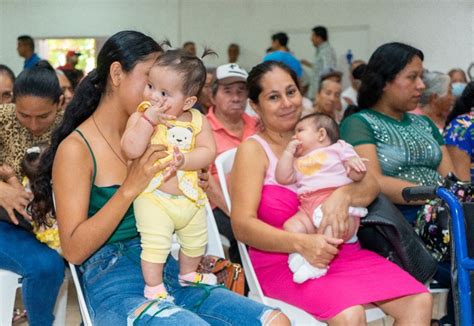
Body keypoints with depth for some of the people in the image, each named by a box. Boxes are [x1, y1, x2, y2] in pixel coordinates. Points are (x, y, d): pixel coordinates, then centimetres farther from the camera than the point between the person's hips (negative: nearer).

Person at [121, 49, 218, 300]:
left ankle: (188, 275, 48)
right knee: (156, 246, -8)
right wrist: (149, 119, -33)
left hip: (190, 197, 5)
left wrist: (184, 160, -29)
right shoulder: (140, 117, -13)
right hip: (154, 199, -4)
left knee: (195, 243, 23)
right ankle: (153, 288, 13)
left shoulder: (197, 121, -4)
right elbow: (131, 150, -28)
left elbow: (208, 152, -12)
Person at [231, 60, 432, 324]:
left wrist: (344, 195, -18)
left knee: (419, 302, -15)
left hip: (342, 251, 5)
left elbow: (371, 185, 6)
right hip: (283, 262, -5)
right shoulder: (254, 149, 1)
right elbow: (243, 225, -10)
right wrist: (301, 243, -25)